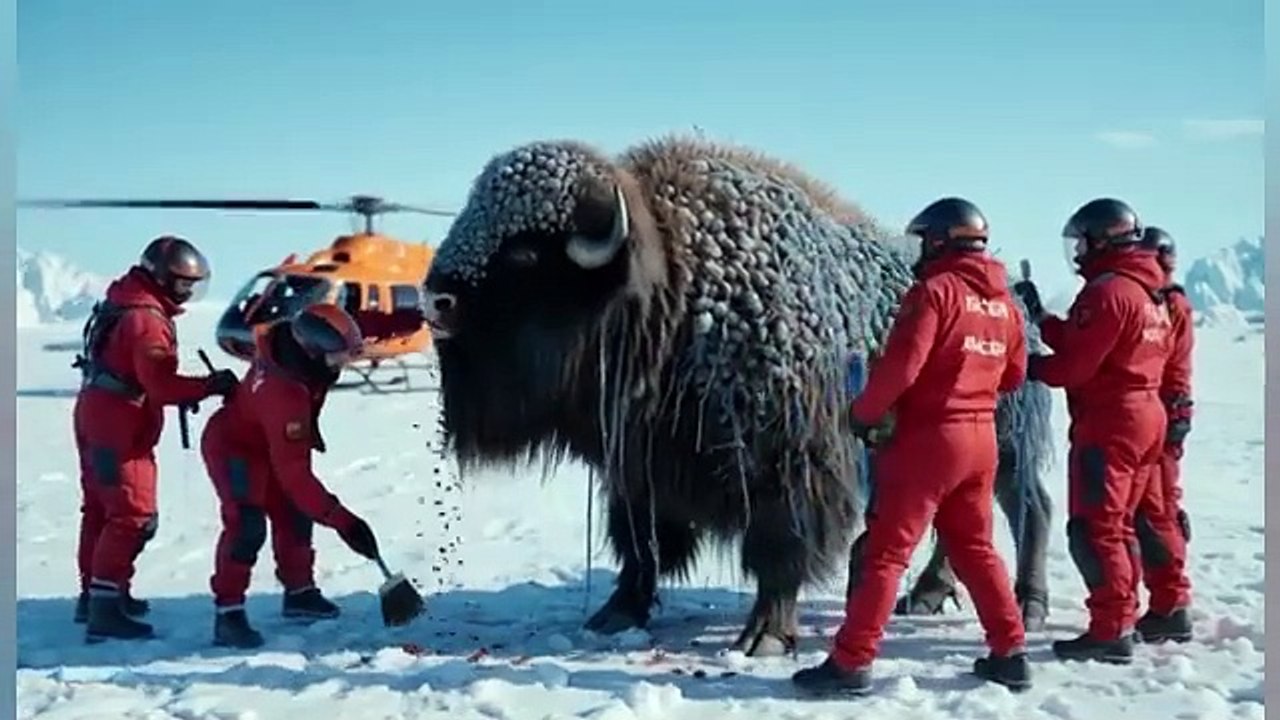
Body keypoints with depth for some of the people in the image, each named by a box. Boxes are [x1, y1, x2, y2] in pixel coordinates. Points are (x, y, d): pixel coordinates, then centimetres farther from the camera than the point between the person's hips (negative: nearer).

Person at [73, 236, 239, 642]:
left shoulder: (125, 303, 11)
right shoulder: (148, 319, -21)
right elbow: (161, 383, -26)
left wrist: (183, 391, 4)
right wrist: (209, 386, -18)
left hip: (95, 418, 11)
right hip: (119, 429, -11)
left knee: (100, 509, 20)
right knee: (134, 515, -10)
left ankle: (95, 593, 33)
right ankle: (106, 609, -12)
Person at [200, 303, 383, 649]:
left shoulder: (288, 344, -19)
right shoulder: (284, 395, -42)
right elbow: (293, 473, -41)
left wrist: (307, 431, 16)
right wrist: (341, 520, -41)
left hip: (268, 440, 9)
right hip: (233, 448, -9)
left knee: (293, 514, 15)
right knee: (247, 524, -23)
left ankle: (299, 592, 32)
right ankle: (228, 613, -18)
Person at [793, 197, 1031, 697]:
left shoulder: (936, 289, -12)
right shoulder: (1003, 300, 10)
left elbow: (900, 365, -18)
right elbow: (1013, 375, 18)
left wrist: (864, 413, -5)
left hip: (928, 436, -7)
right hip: (980, 437, 7)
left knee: (885, 552, -3)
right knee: (975, 548, 19)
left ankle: (850, 664, -3)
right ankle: (1010, 653, 20)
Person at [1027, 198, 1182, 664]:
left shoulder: (1107, 291, -16)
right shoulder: (1149, 293, 14)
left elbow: (1075, 364, -17)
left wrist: (1033, 367, -1)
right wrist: (1044, 322, 12)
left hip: (1107, 421, -10)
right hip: (1145, 416, 10)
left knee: (1094, 530, -6)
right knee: (1119, 525, 17)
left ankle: (1110, 631, -6)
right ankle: (1123, 619, 23)